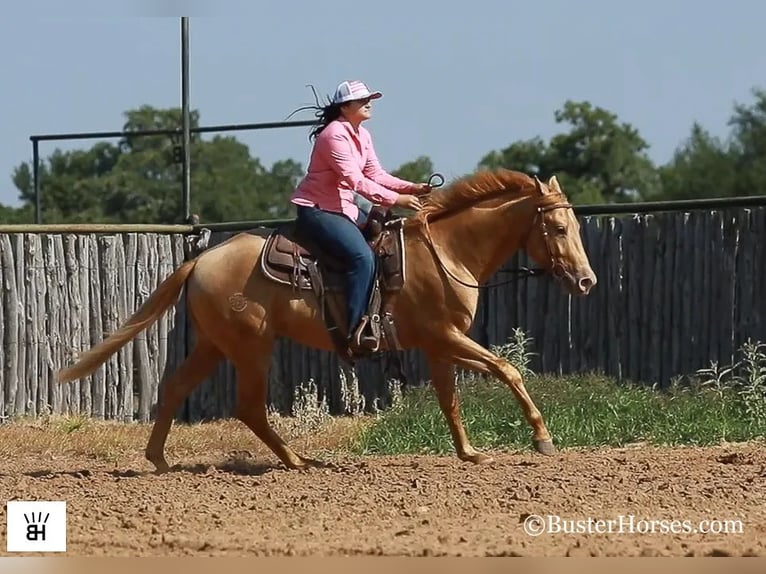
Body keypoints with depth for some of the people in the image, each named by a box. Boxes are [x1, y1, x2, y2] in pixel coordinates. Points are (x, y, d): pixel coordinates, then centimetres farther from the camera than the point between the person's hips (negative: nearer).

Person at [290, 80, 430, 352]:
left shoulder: (362, 135, 10)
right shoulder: (335, 135, -20)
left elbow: (376, 174, 10)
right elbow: (356, 181, -25)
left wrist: (411, 188, -4)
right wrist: (395, 199, -25)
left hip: (345, 205, 11)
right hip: (317, 209, -11)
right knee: (362, 257, -27)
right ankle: (353, 333, -27)